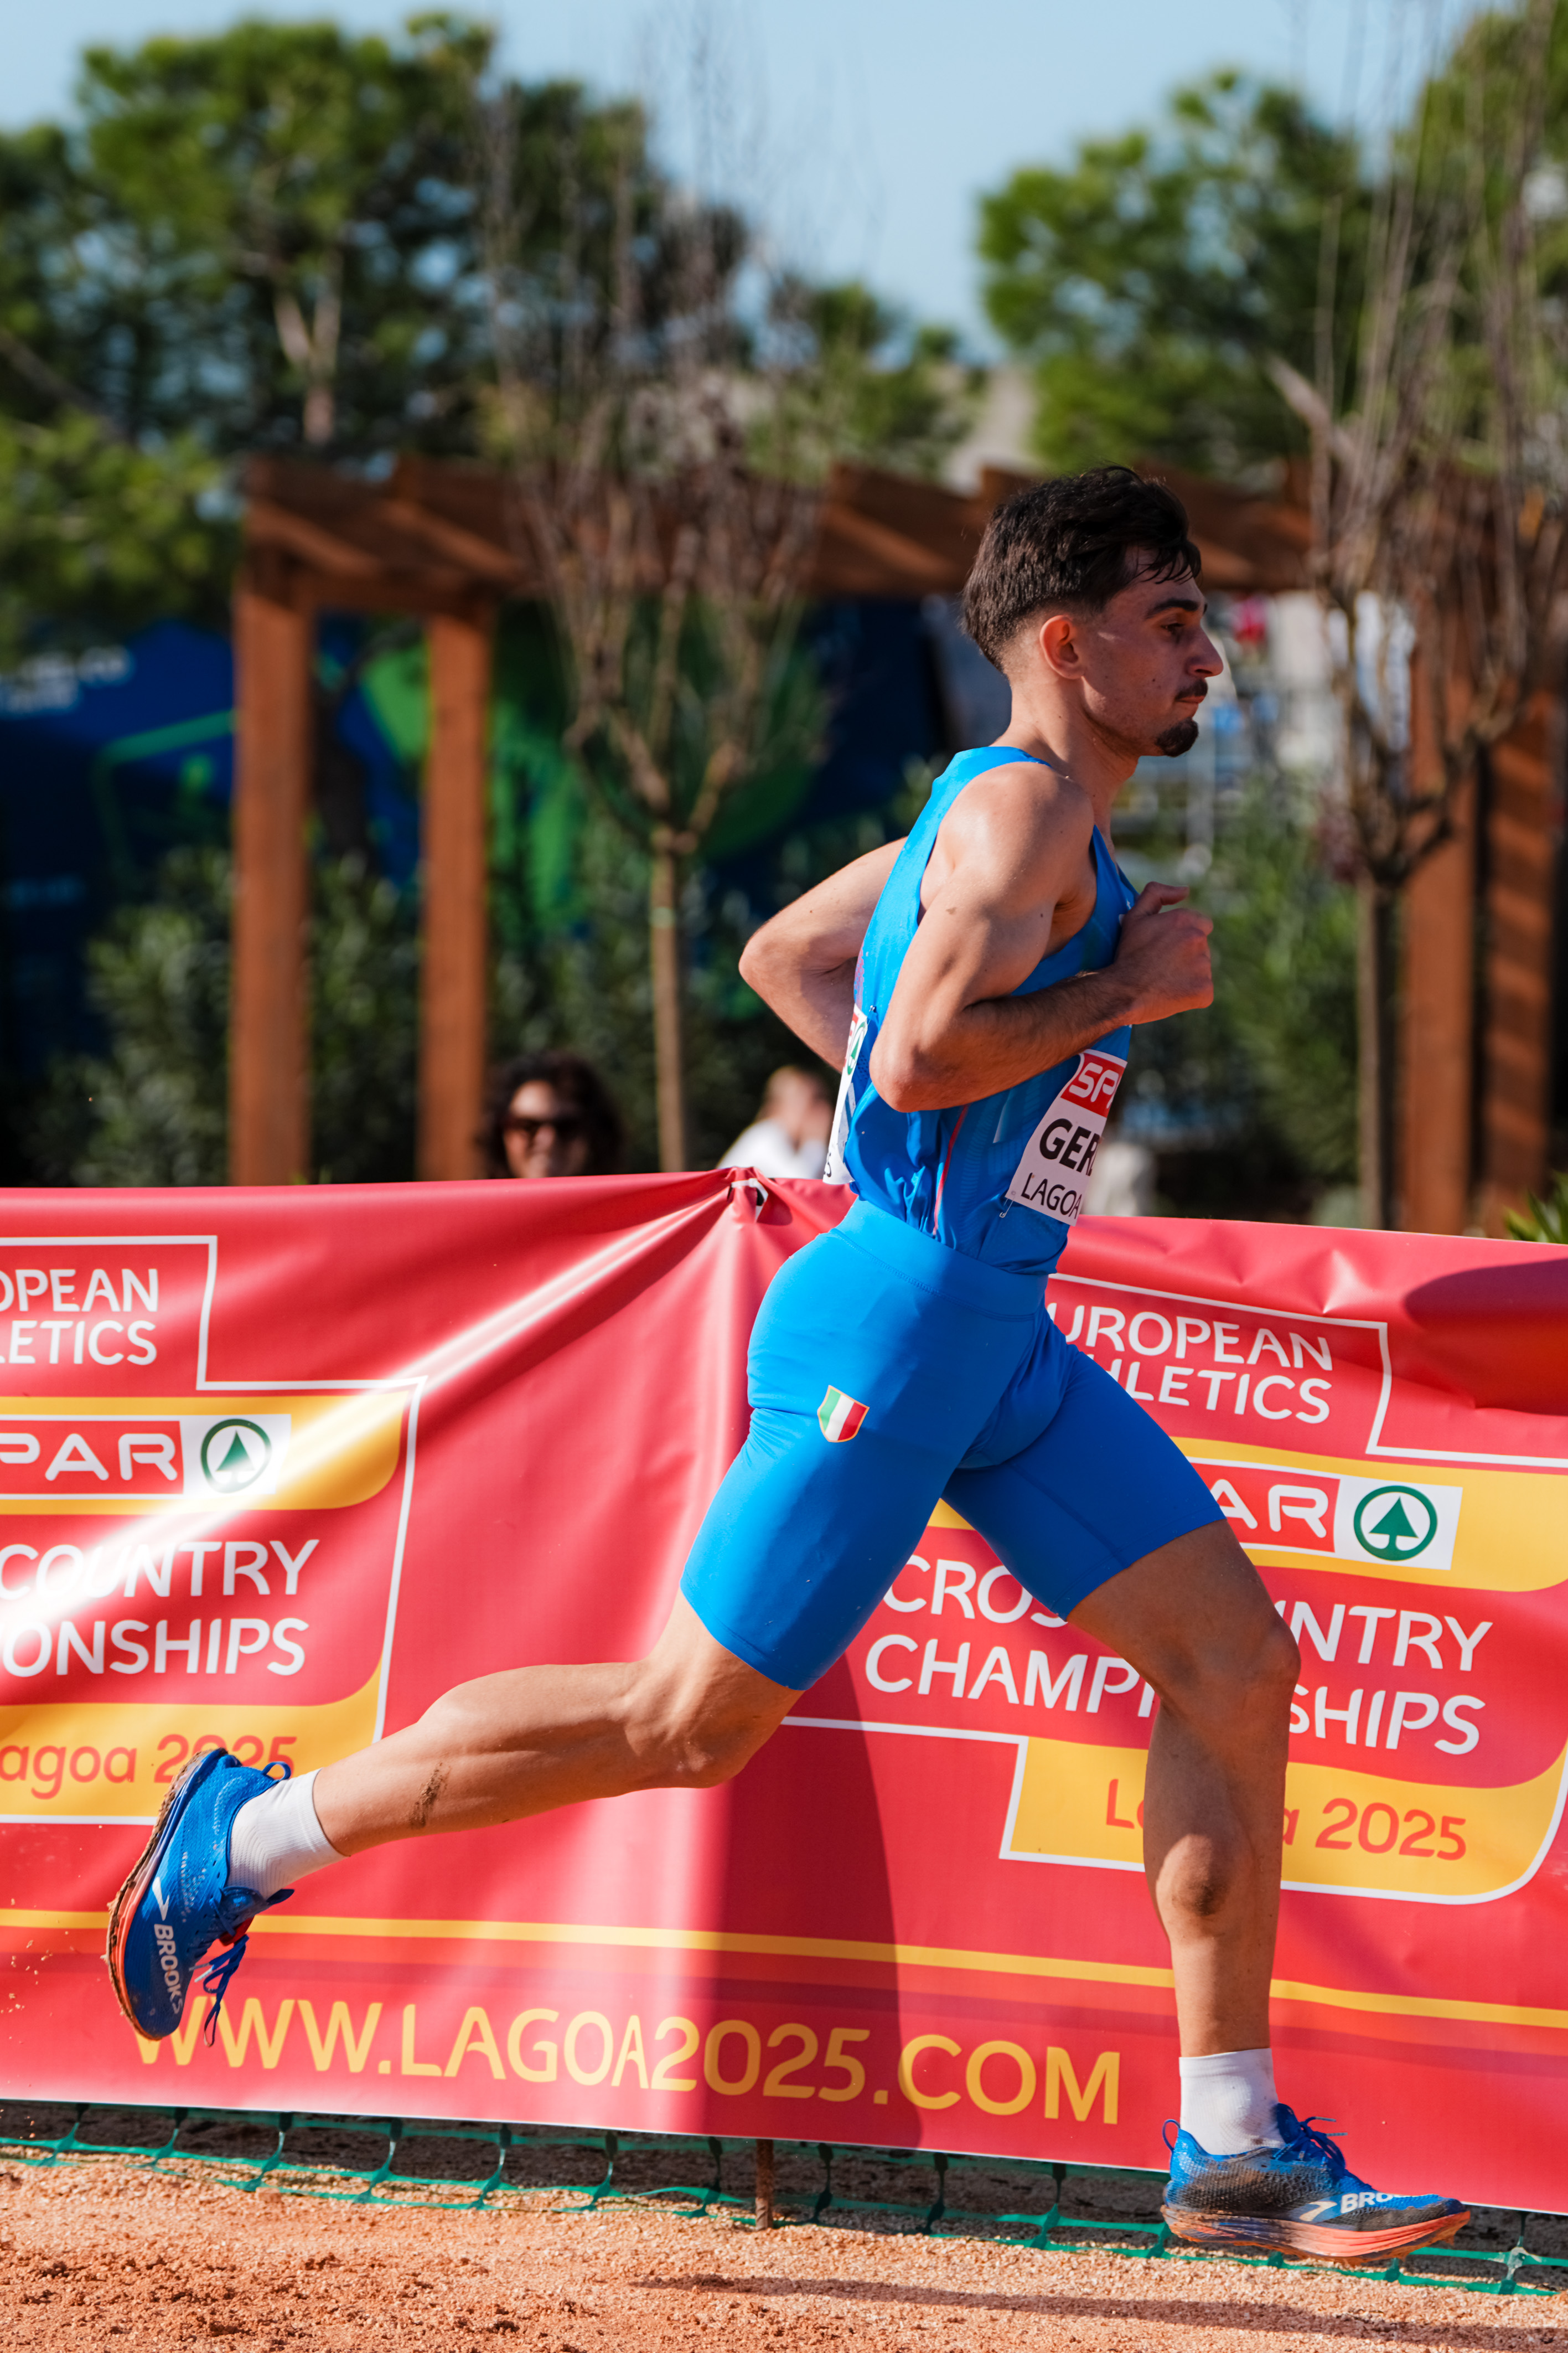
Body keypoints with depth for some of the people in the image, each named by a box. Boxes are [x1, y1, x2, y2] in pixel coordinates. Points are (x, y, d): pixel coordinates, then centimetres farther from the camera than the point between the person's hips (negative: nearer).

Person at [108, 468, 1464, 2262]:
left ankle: (1236, 2148, 3)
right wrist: (1124, 990, -13)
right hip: (897, 1321, -10)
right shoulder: (1026, 801, -13)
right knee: (691, 1720, -3)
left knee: (1235, 1658, 1)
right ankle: (253, 1834, 10)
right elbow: (924, 1051, -25)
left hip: (997, 1340, 10)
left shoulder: (1009, 816, 18)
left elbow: (780, 953, 29)